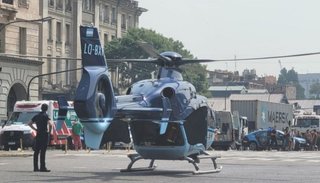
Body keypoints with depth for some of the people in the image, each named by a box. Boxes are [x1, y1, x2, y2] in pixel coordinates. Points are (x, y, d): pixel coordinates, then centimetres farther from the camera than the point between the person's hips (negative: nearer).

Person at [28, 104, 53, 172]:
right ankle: (42, 167, -7)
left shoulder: (37, 116, 11)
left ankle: (35, 167, 10)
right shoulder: (45, 116, -9)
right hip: (44, 135, -6)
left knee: (36, 151, 9)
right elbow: (50, 124, -24)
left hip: (38, 135, 6)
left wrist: (35, 129, 15)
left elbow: (29, 123, 18)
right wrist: (49, 131, -9)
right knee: (43, 152, -6)